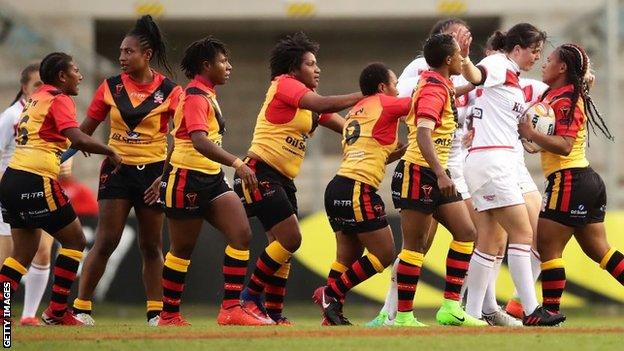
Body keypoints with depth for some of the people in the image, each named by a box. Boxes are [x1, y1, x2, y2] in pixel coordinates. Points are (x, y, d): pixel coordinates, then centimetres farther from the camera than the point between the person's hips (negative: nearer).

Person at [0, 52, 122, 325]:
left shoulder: (36, 98, 20)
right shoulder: (59, 100, -6)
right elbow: (77, 139, -20)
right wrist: (110, 152, -8)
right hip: (36, 182, -8)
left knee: (24, 252, 13)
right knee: (75, 240, 5)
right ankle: (57, 312, 2)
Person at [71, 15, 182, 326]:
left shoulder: (168, 91, -2)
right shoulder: (111, 87, 3)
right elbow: (85, 129, 8)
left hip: (152, 171, 0)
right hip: (117, 169, 0)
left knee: (151, 246, 6)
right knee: (106, 241, -9)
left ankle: (156, 312, 12)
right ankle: (80, 308, -6)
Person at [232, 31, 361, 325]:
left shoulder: (307, 98, 17)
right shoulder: (284, 84, -9)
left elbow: (346, 126, 12)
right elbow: (322, 105, -25)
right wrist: (362, 97, -20)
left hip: (282, 180, 9)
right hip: (261, 173, -9)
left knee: (283, 246, 6)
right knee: (290, 239, -14)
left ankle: (274, 315, 11)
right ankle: (250, 297, -3)